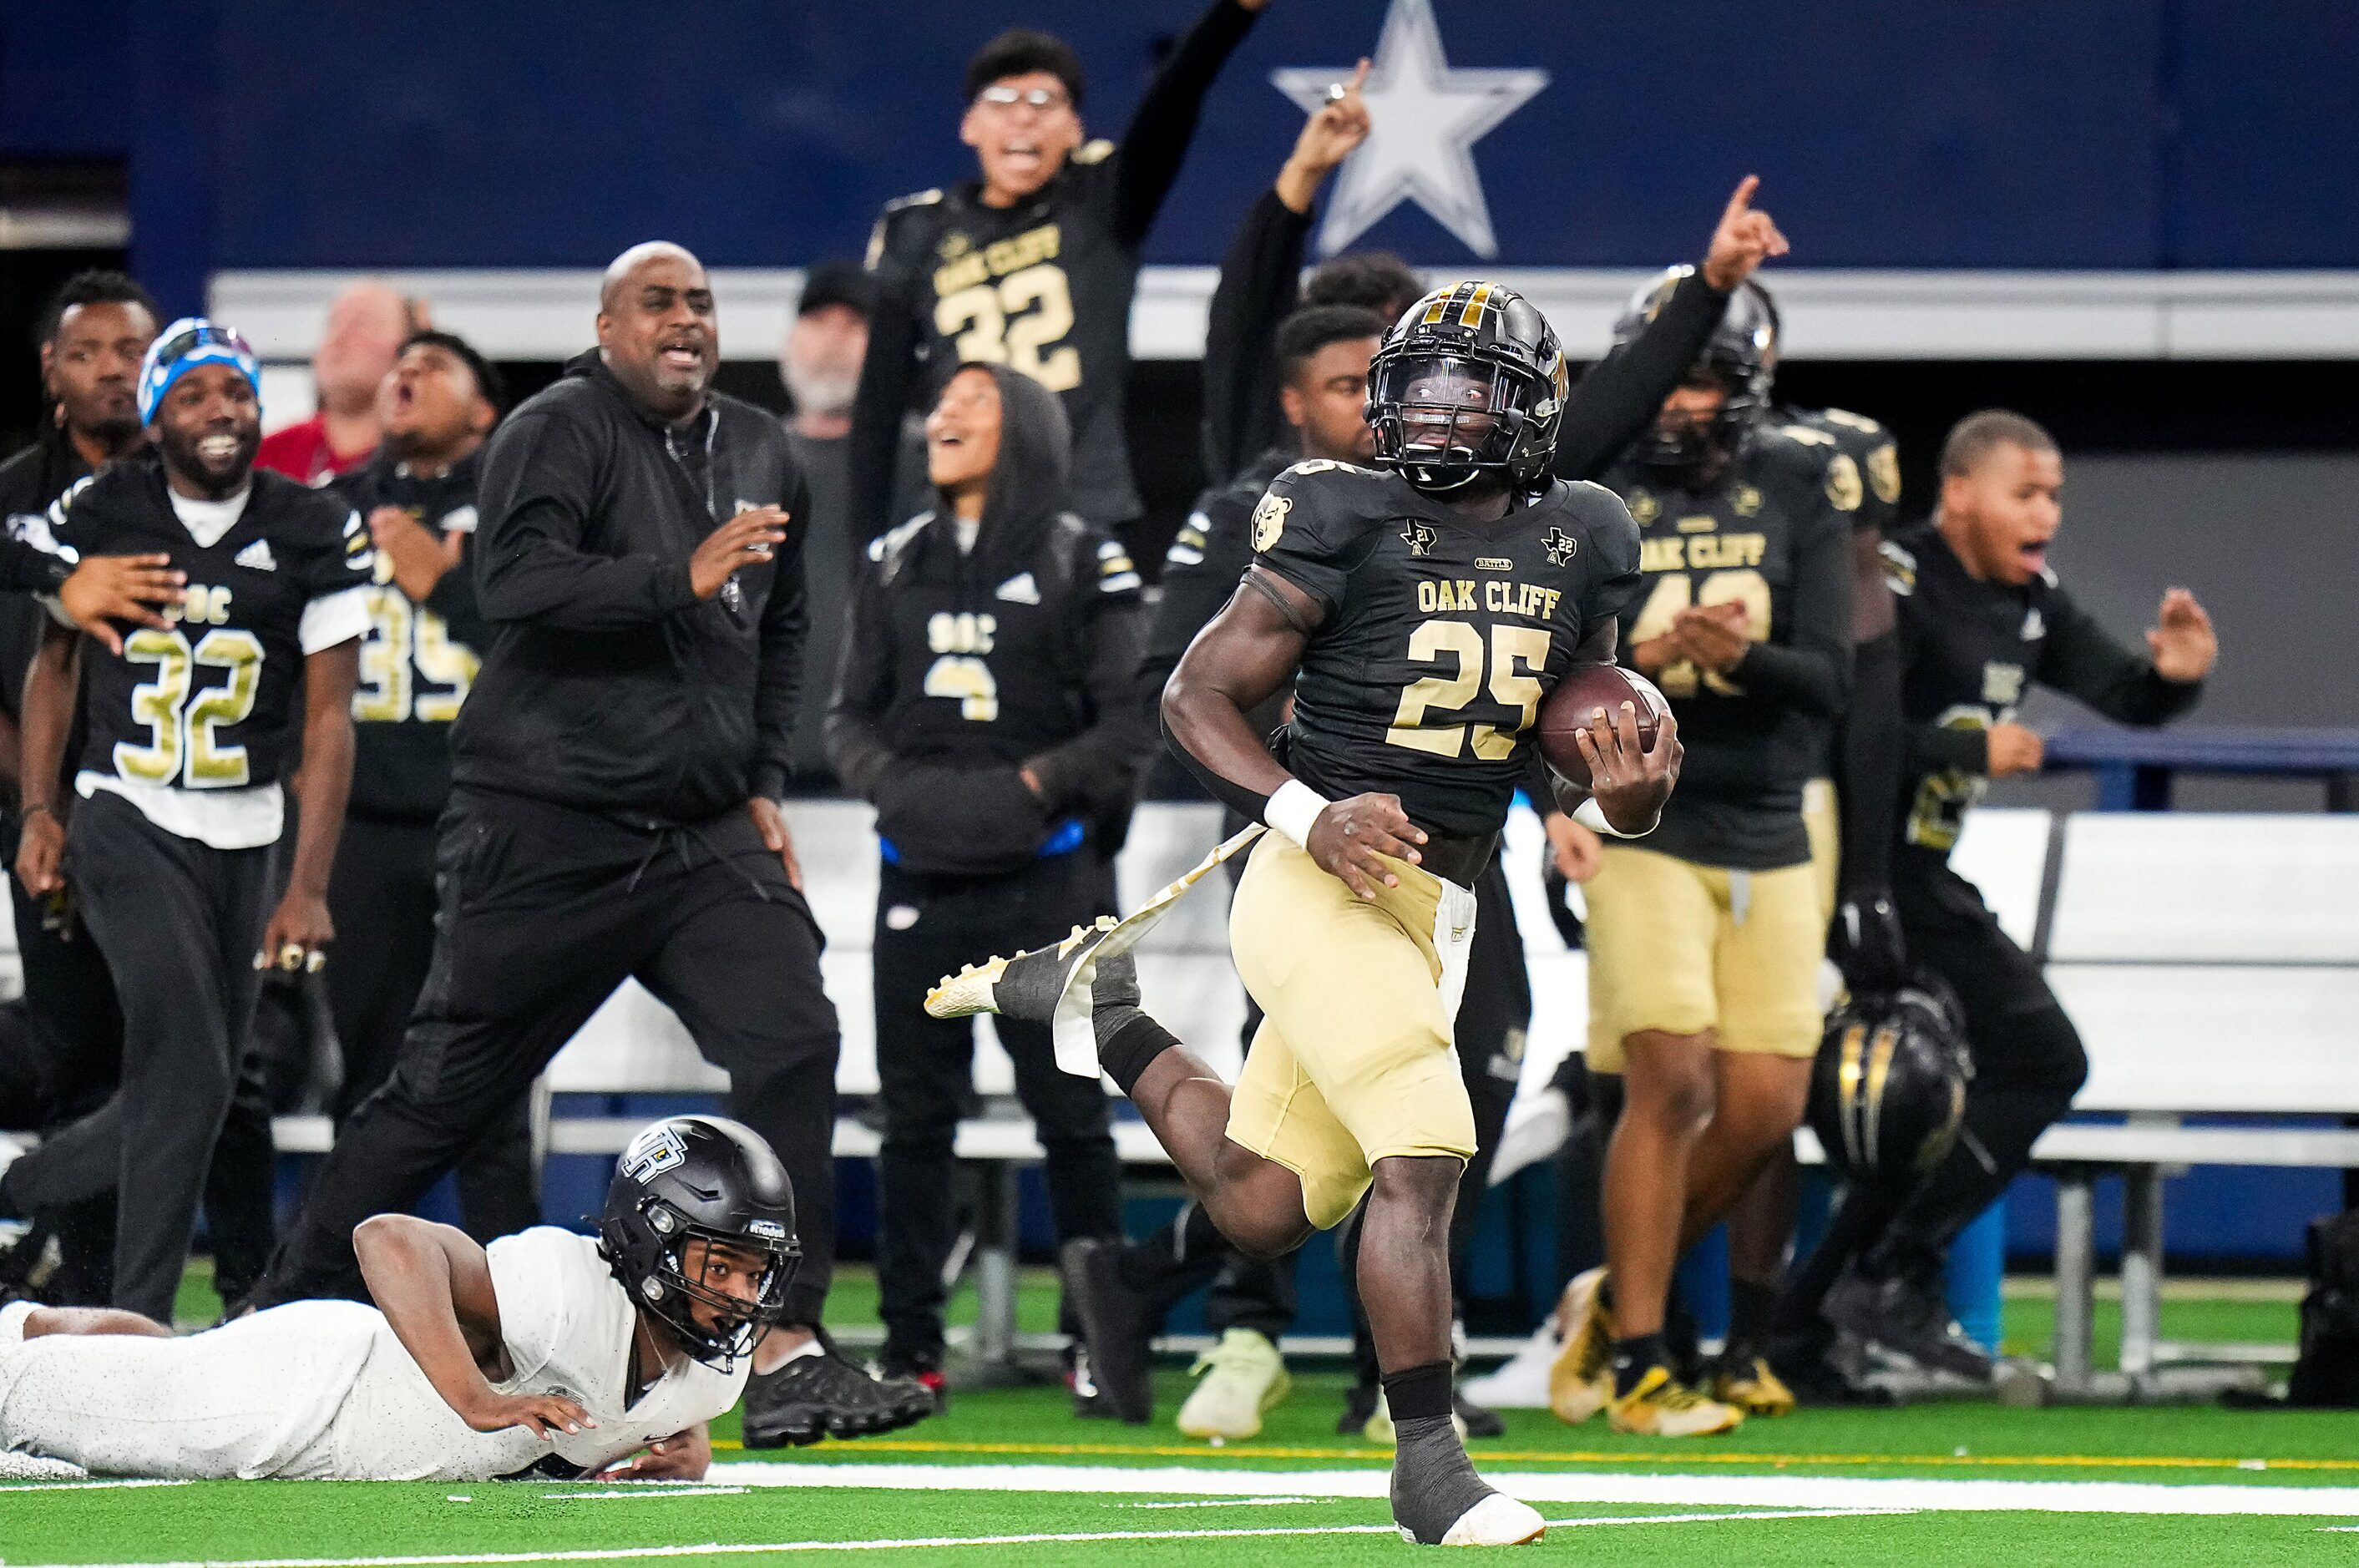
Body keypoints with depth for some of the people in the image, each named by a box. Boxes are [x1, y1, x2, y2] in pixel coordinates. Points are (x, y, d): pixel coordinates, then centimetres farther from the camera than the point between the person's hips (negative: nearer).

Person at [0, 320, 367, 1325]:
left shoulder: (315, 535, -4)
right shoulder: (98, 516, -3)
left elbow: (328, 720, -5)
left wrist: (308, 888, -12)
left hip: (245, 839, 3)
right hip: (125, 823, -3)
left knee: (194, 1096, 7)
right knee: (189, 1073, -16)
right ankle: (136, 1326, -9)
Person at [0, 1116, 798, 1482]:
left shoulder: (721, 1367, -11)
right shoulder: (576, 1295, -38)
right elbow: (389, 1240, -42)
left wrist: (685, 1454, -9)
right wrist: (477, 1400, -48)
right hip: (299, 1396, -8)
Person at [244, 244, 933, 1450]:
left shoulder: (760, 454, 14)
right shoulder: (559, 433, -8)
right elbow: (517, 580, -26)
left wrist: (763, 783, 18)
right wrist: (681, 581, -32)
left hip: (703, 839, 6)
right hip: (548, 837, -6)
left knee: (792, 1045, -13)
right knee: (446, 1092, 1)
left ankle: (786, 1355, -12)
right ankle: (286, 1318, 17)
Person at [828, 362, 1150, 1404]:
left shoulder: (1081, 563, 0)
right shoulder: (896, 565, 12)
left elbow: (1132, 722, -4)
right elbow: (852, 714, 13)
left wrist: (1034, 785, -15)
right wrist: (893, 782, -6)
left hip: (1045, 874, -4)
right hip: (922, 877, 4)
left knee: (1069, 1106, 0)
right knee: (916, 1112, 4)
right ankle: (909, 1346, 8)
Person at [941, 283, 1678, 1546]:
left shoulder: (1578, 550, 7)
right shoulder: (1349, 525, -8)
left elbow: (1592, 733, 15)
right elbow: (1196, 695, -4)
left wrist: (1630, 795, -10)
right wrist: (1310, 817, -19)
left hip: (1434, 917, 7)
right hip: (1319, 887, -7)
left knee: (1261, 1208, 14)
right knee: (1424, 1156, -20)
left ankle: (1101, 1007, 36)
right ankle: (1427, 1465, -12)